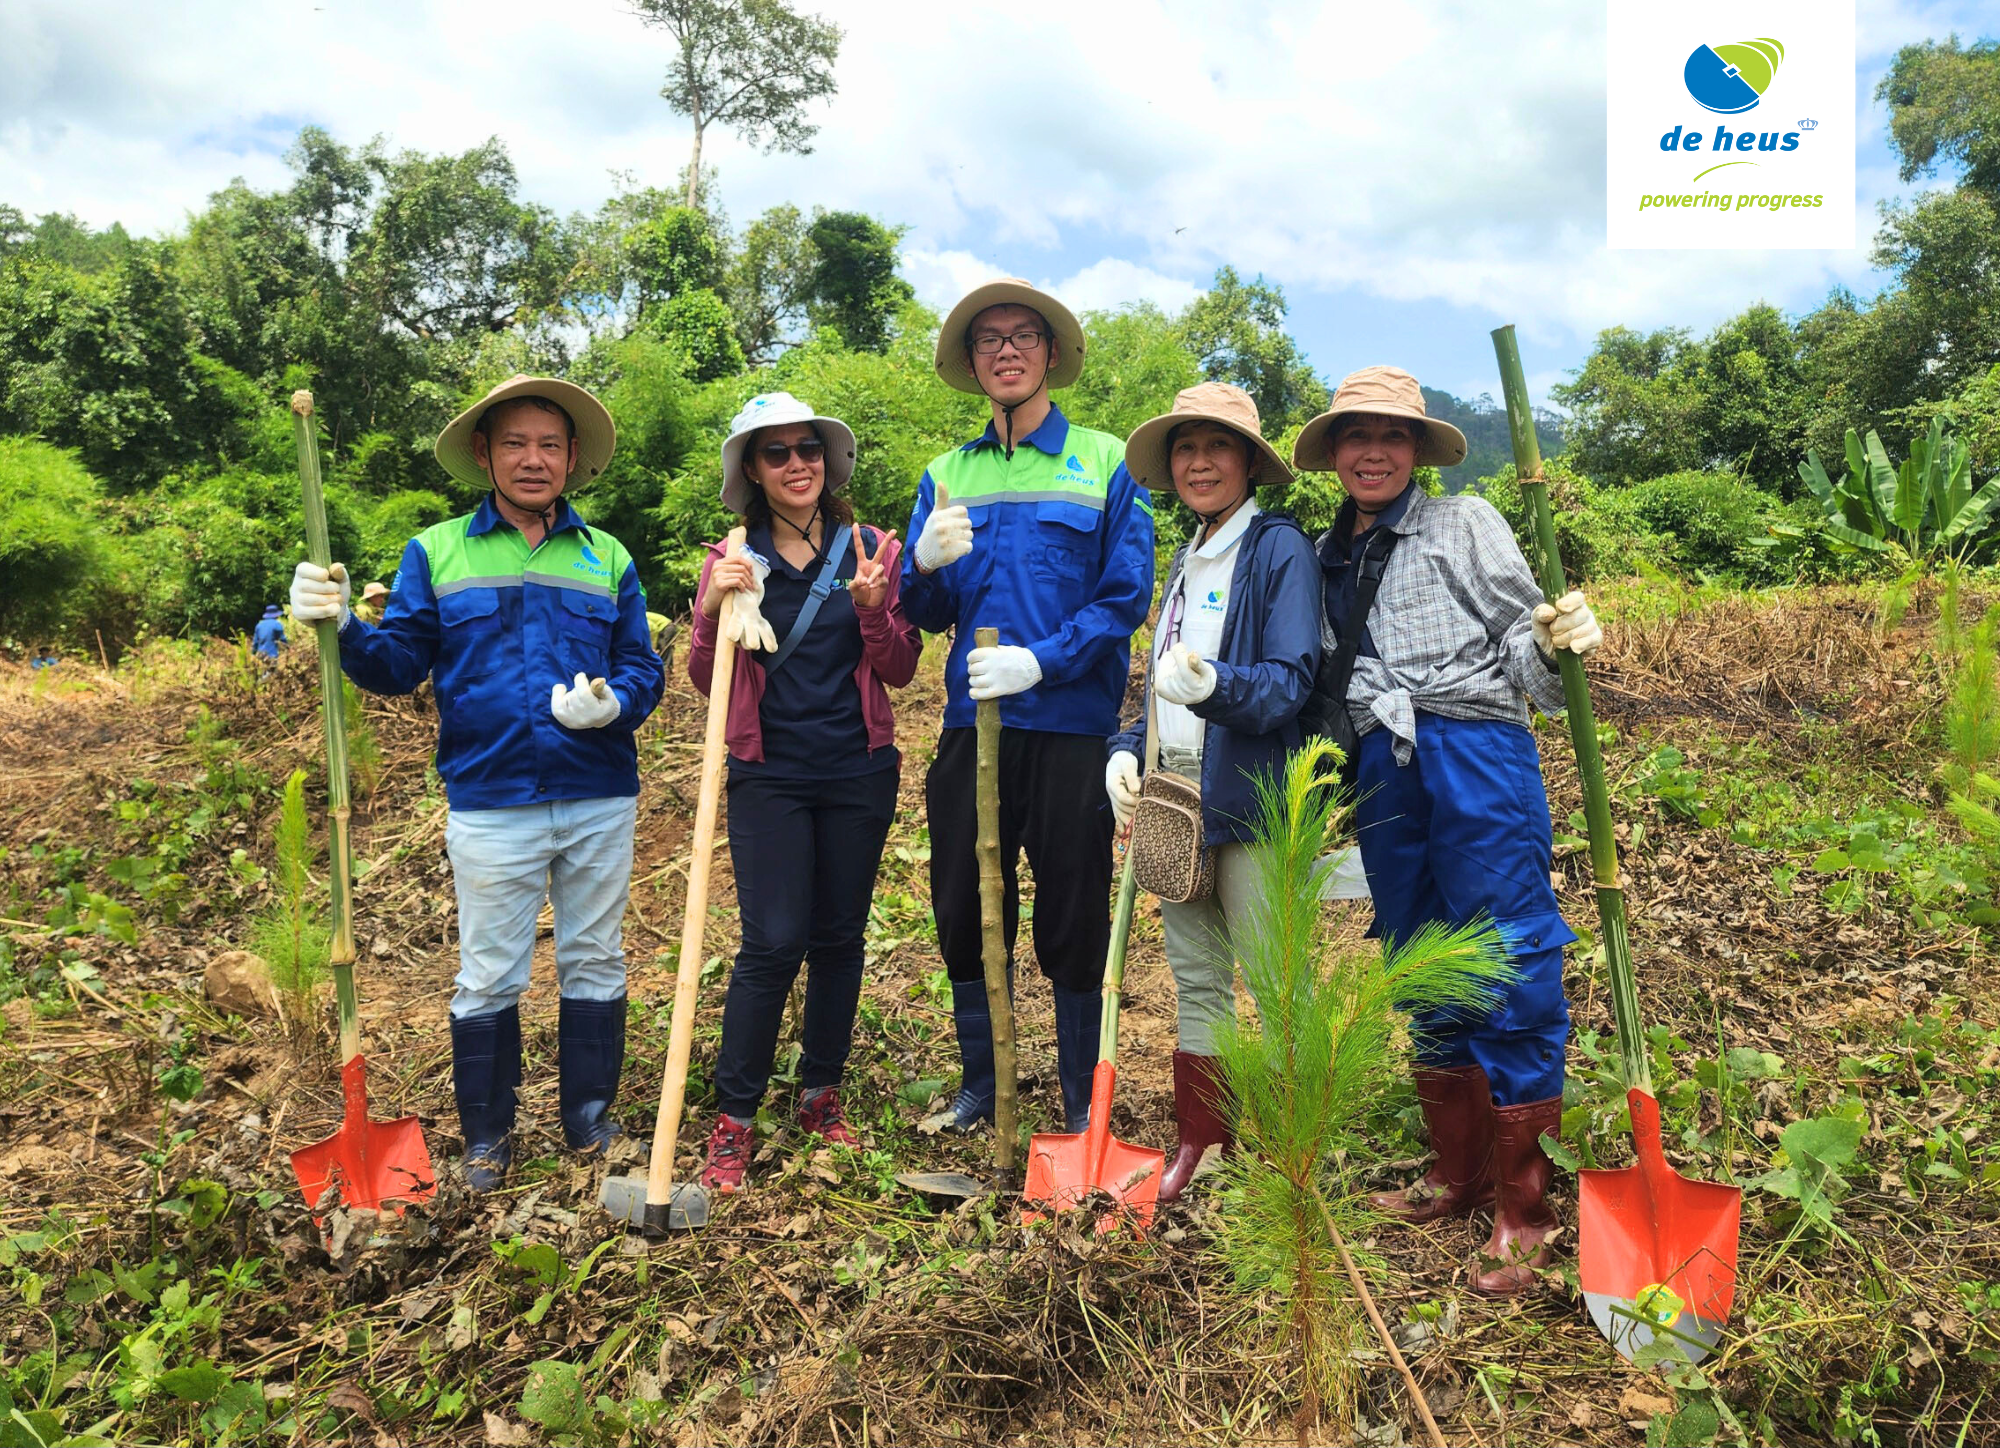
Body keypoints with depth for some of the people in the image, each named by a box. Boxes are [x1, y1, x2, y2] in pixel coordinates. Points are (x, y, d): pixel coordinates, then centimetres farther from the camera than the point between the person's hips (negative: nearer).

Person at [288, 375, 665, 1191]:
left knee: (594, 964, 12)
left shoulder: (607, 559, 9)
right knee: (489, 977, 7)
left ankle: (590, 1120, 28)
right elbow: (399, 663, 1)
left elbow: (643, 667, 5)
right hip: (490, 806, -1)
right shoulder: (437, 552, 6)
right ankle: (486, 1137, 24)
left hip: (599, 801, 2)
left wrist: (613, 702, -16)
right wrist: (344, 626, -18)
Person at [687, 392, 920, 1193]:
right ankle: (733, 1116, 8)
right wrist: (712, 610, -15)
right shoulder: (733, 562, 2)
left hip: (859, 773, 2)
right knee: (772, 941, -7)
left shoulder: (872, 551, 3)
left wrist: (872, 607, -16)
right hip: (769, 776, -1)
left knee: (839, 938, 10)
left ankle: (822, 1093, 28)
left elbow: (900, 671, 2)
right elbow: (705, 682, 3)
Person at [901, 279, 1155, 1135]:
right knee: (963, 913, 9)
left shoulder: (1105, 462, 3)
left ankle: (1083, 1104, 22)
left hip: (1071, 724, -3)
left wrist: (1040, 660, -17)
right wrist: (928, 566, -13)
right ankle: (981, 1087, 28)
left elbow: (1127, 597, -4)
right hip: (970, 723, 4)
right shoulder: (946, 476, 13)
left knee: (1072, 921, 4)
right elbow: (925, 614, 9)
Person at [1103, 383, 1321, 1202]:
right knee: (1195, 980, 14)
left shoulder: (1279, 549, -7)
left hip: (1250, 798, -8)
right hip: (1176, 798, 8)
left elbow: (1291, 683, -16)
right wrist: (1126, 752, 4)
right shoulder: (1187, 559, 17)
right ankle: (1199, 1144, 26)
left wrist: (1215, 685, -34)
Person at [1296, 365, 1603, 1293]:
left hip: (1476, 755, -5)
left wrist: (1559, 639, -22)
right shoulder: (1325, 558, 17)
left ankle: (1523, 1210, 5)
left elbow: (1520, 641, -1)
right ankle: (1457, 1175, 27)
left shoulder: (1465, 523, 4)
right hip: (1382, 771, 6)